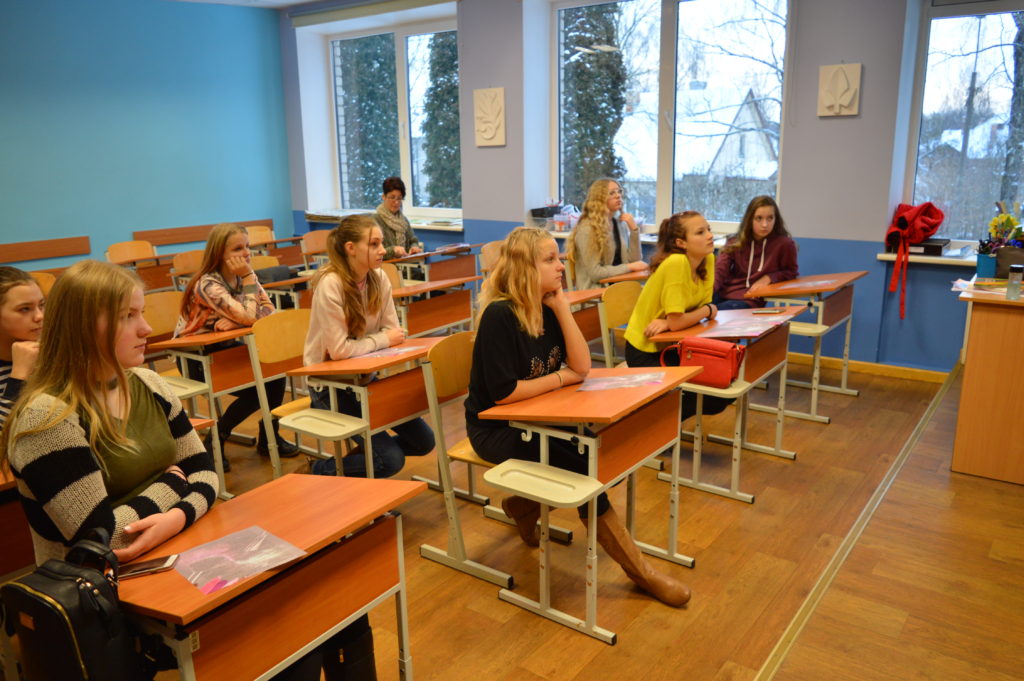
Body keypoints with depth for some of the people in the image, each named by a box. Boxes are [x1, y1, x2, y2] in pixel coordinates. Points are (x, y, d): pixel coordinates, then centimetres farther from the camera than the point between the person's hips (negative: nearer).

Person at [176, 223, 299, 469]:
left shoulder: (242, 276, -2)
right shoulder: (208, 284, -24)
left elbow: (269, 310, -12)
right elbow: (250, 317, -33)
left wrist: (234, 321, -26)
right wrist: (248, 277, -27)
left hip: (225, 349, 6)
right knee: (255, 390, -19)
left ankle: (269, 436, 6)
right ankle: (216, 439, 4)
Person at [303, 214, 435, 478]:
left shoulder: (379, 277, -3)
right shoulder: (330, 285, -23)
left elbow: (393, 332, 0)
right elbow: (338, 350, -26)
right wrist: (383, 340, -16)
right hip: (330, 384, -7)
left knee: (423, 441, 1)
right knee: (391, 460, -14)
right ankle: (323, 470, 10)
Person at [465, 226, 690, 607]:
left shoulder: (547, 309, 1)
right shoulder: (499, 316, -22)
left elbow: (582, 366, -5)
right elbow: (503, 393, -25)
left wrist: (561, 307, -12)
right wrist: (561, 379, -13)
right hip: (494, 429, -7)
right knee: (580, 466, -22)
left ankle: (525, 504, 9)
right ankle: (638, 570, -8)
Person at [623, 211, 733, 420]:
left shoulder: (708, 260, -3)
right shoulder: (676, 263, -26)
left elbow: (690, 315, -4)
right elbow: (676, 322, -26)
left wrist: (667, 322, -23)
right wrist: (710, 309, -9)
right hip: (645, 351, -7)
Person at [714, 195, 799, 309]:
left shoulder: (784, 244, -4)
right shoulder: (736, 242, 6)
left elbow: (791, 272, 10)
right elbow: (720, 269, -4)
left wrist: (769, 278, -8)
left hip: (750, 299, -3)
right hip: (722, 293, 3)